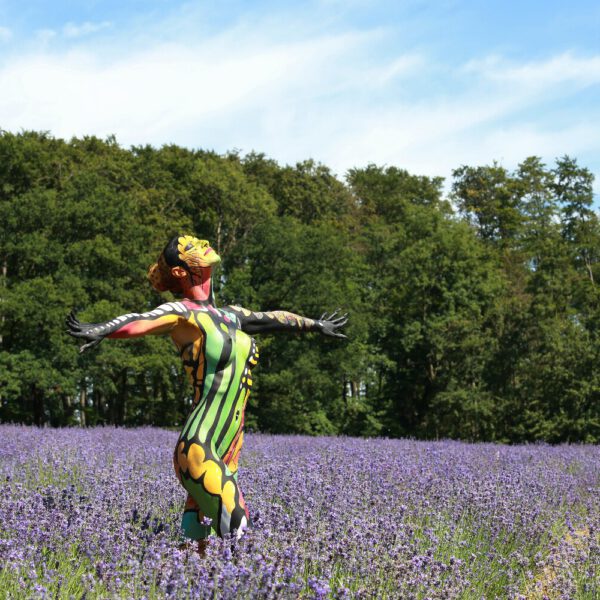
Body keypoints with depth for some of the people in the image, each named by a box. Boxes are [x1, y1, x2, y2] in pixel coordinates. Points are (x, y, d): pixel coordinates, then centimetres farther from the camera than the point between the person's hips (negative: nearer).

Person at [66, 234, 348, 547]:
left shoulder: (230, 315, 19)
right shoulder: (182, 313, -5)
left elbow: (273, 319, 36)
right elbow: (144, 321, -25)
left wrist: (315, 325, 53)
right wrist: (101, 330, -45)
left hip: (232, 435, 7)